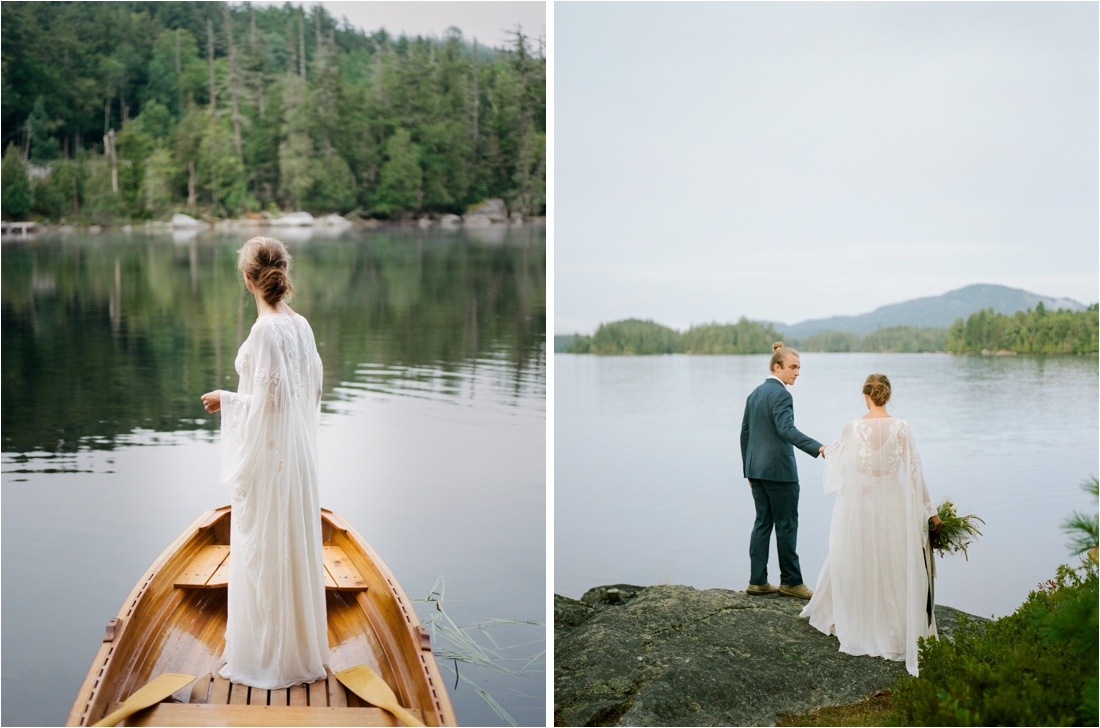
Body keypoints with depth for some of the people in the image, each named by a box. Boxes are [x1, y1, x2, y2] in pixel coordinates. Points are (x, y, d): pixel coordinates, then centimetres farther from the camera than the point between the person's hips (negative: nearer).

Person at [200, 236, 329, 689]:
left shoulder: (265, 331, -20)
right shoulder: (301, 325, 4)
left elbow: (268, 400, -21)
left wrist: (227, 400, -5)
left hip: (268, 454, -8)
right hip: (298, 452, 8)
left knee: (264, 553, 3)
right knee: (296, 547, 17)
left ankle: (269, 656, 14)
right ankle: (302, 648, 29)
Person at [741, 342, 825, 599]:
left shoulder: (755, 393, 13)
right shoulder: (781, 395, -14)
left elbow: (745, 433, 16)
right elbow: (787, 429, -28)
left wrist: (749, 470, 21)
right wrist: (818, 448, -37)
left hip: (756, 469, 8)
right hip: (778, 469, -8)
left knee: (763, 522, 10)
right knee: (787, 525, 1)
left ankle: (757, 581, 10)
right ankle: (791, 581, 8)